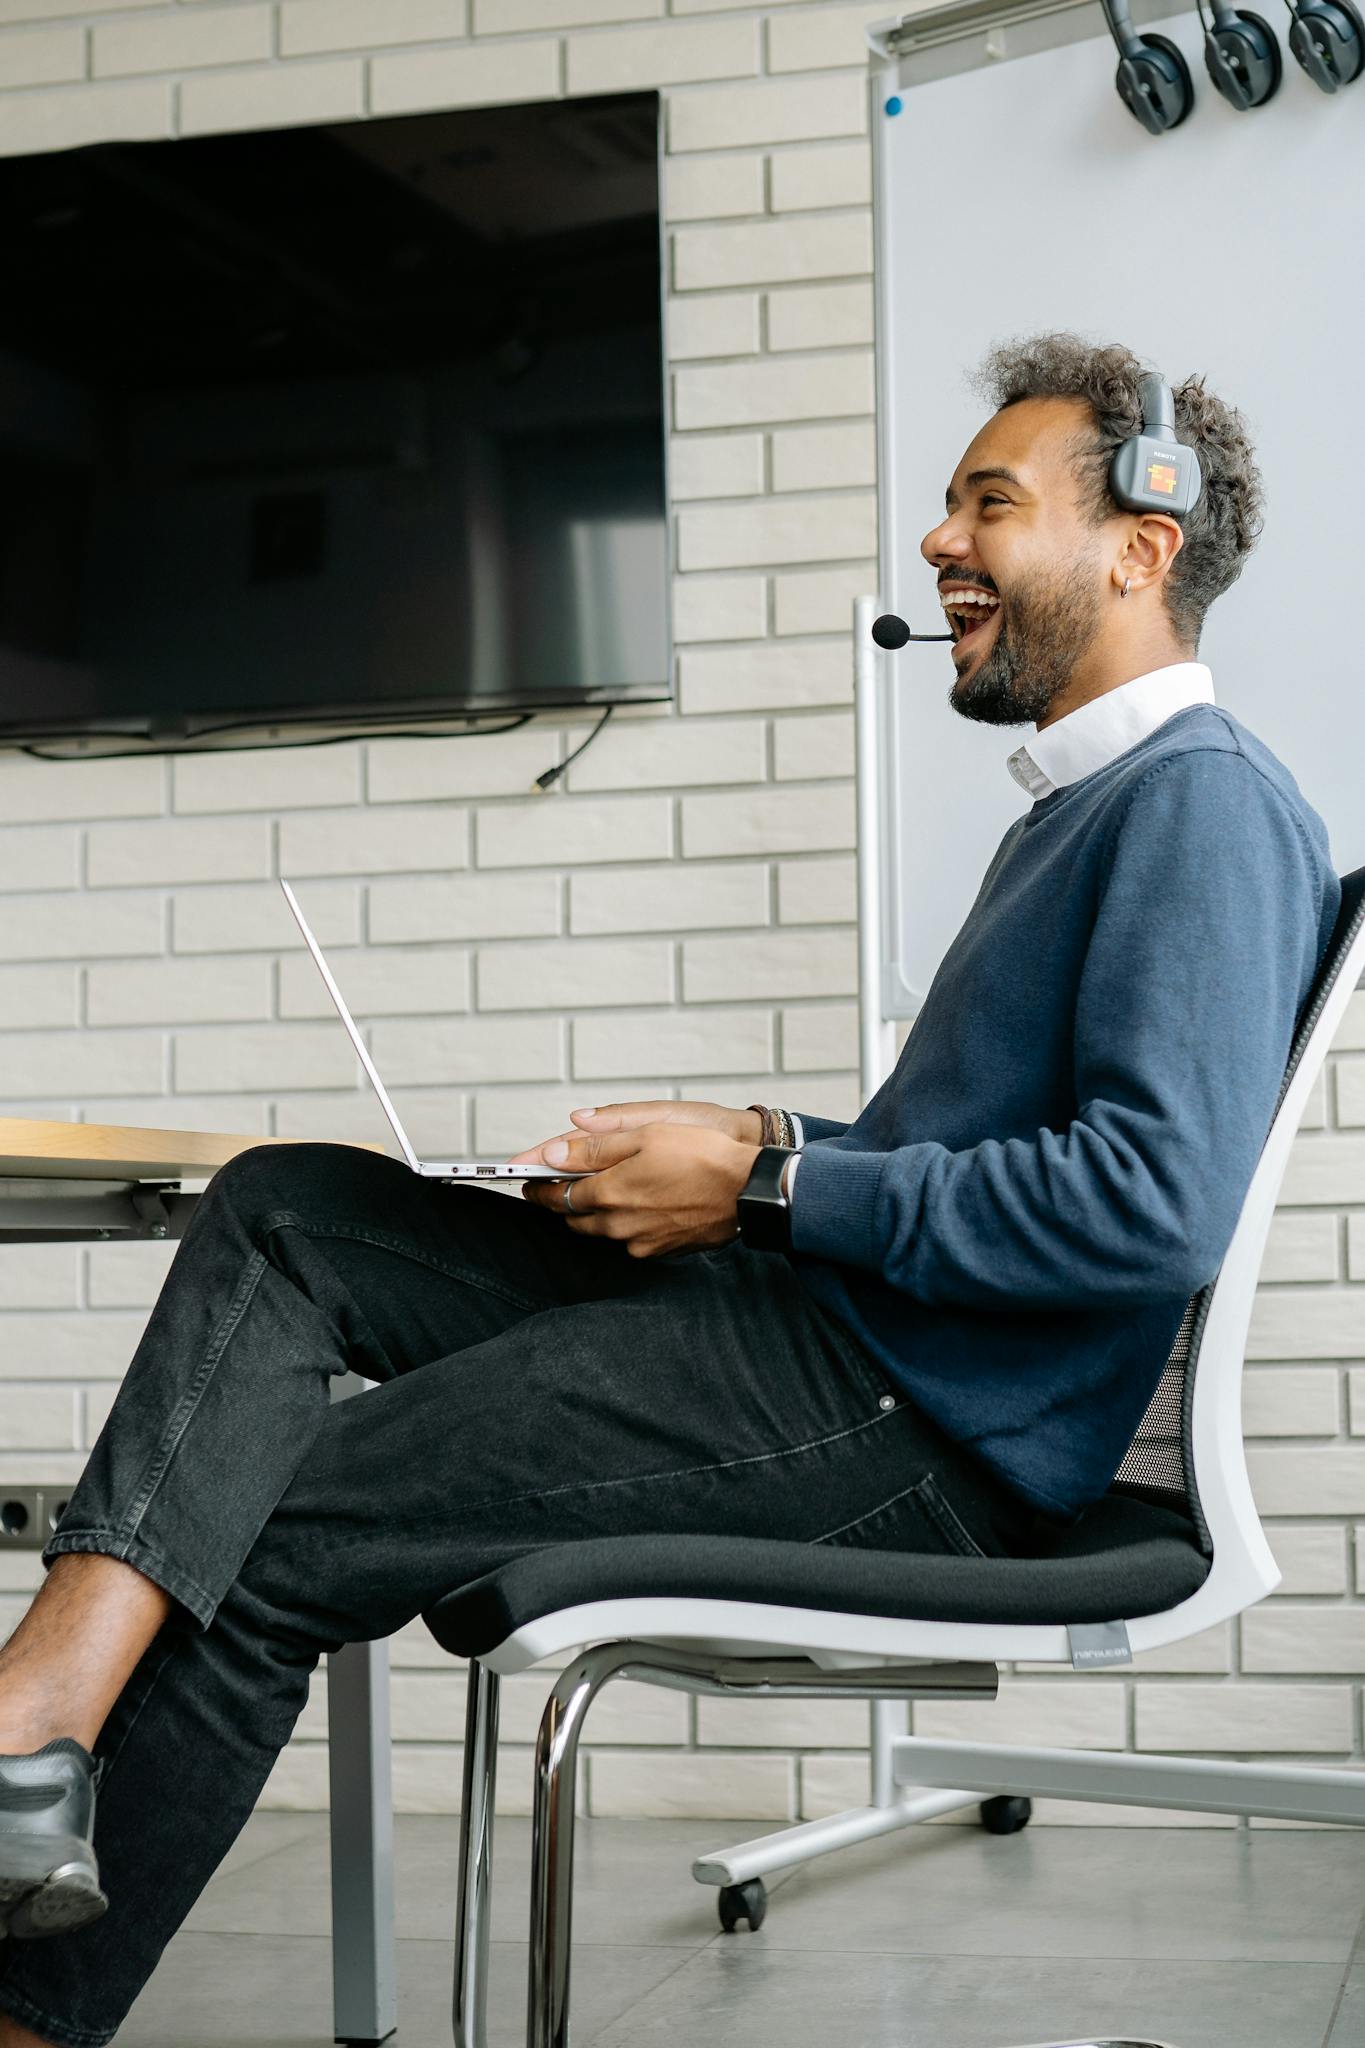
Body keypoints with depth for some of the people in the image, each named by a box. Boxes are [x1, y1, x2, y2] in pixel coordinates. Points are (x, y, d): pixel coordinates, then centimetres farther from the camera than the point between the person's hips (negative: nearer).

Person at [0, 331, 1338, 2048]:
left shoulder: (1208, 805, -11)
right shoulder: (1076, 807, 23)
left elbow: (1158, 1205, -24)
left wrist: (768, 1183, -16)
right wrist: (740, 1145, 8)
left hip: (929, 1435, -10)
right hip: (815, 1315, 10)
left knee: (261, 1542, -13)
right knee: (284, 1212, -3)